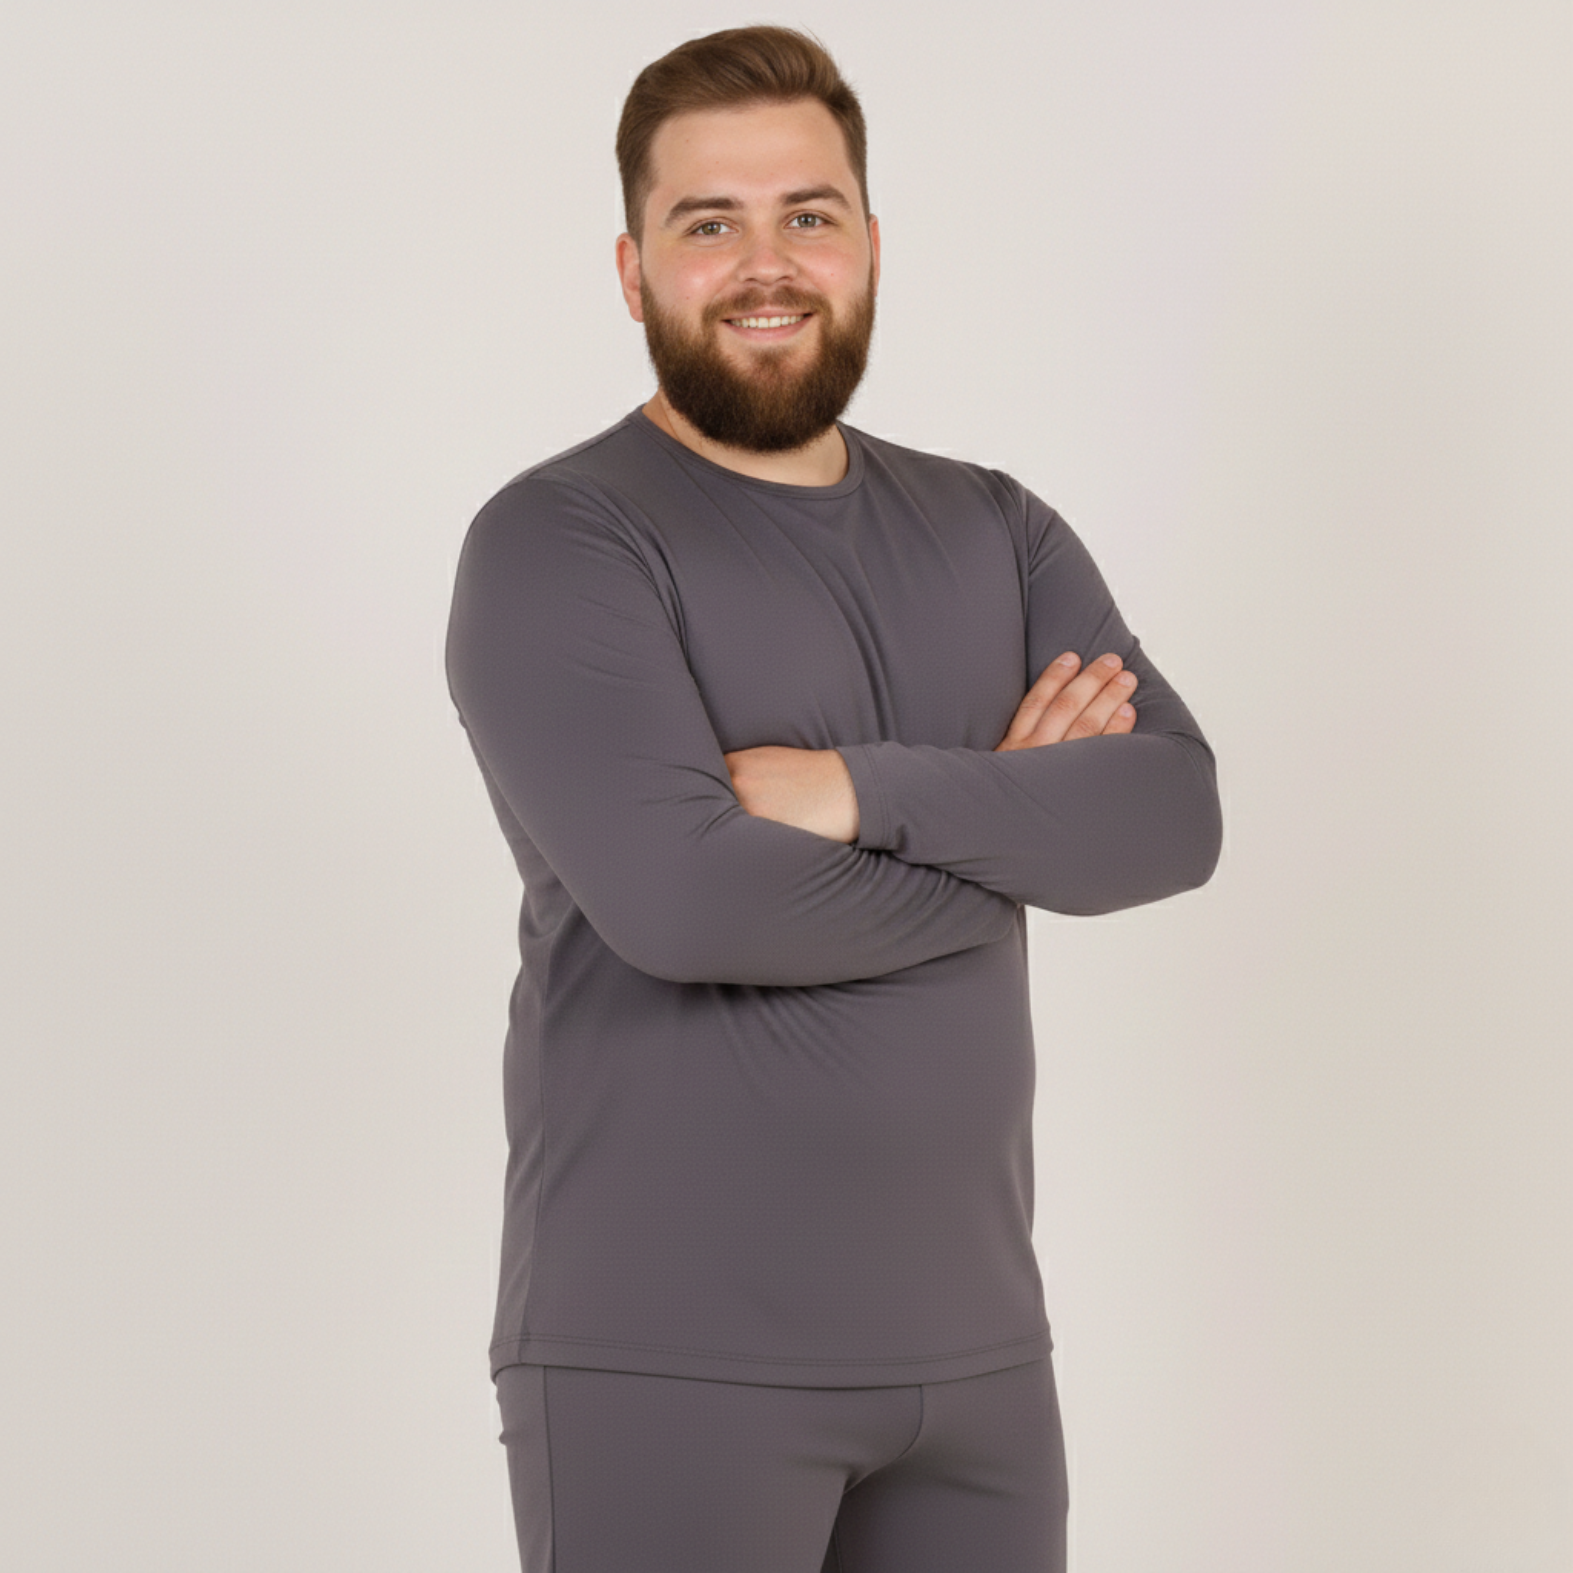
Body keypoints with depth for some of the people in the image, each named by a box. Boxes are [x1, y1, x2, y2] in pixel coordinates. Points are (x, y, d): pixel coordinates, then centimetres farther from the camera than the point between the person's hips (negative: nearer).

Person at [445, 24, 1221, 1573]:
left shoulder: (995, 534, 11)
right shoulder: (558, 543, -7)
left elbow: (1174, 813, -4)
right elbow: (681, 897, -22)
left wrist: (867, 792, -19)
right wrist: (1006, 821, -8)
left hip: (972, 1339, 5)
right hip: (665, 1359, -5)